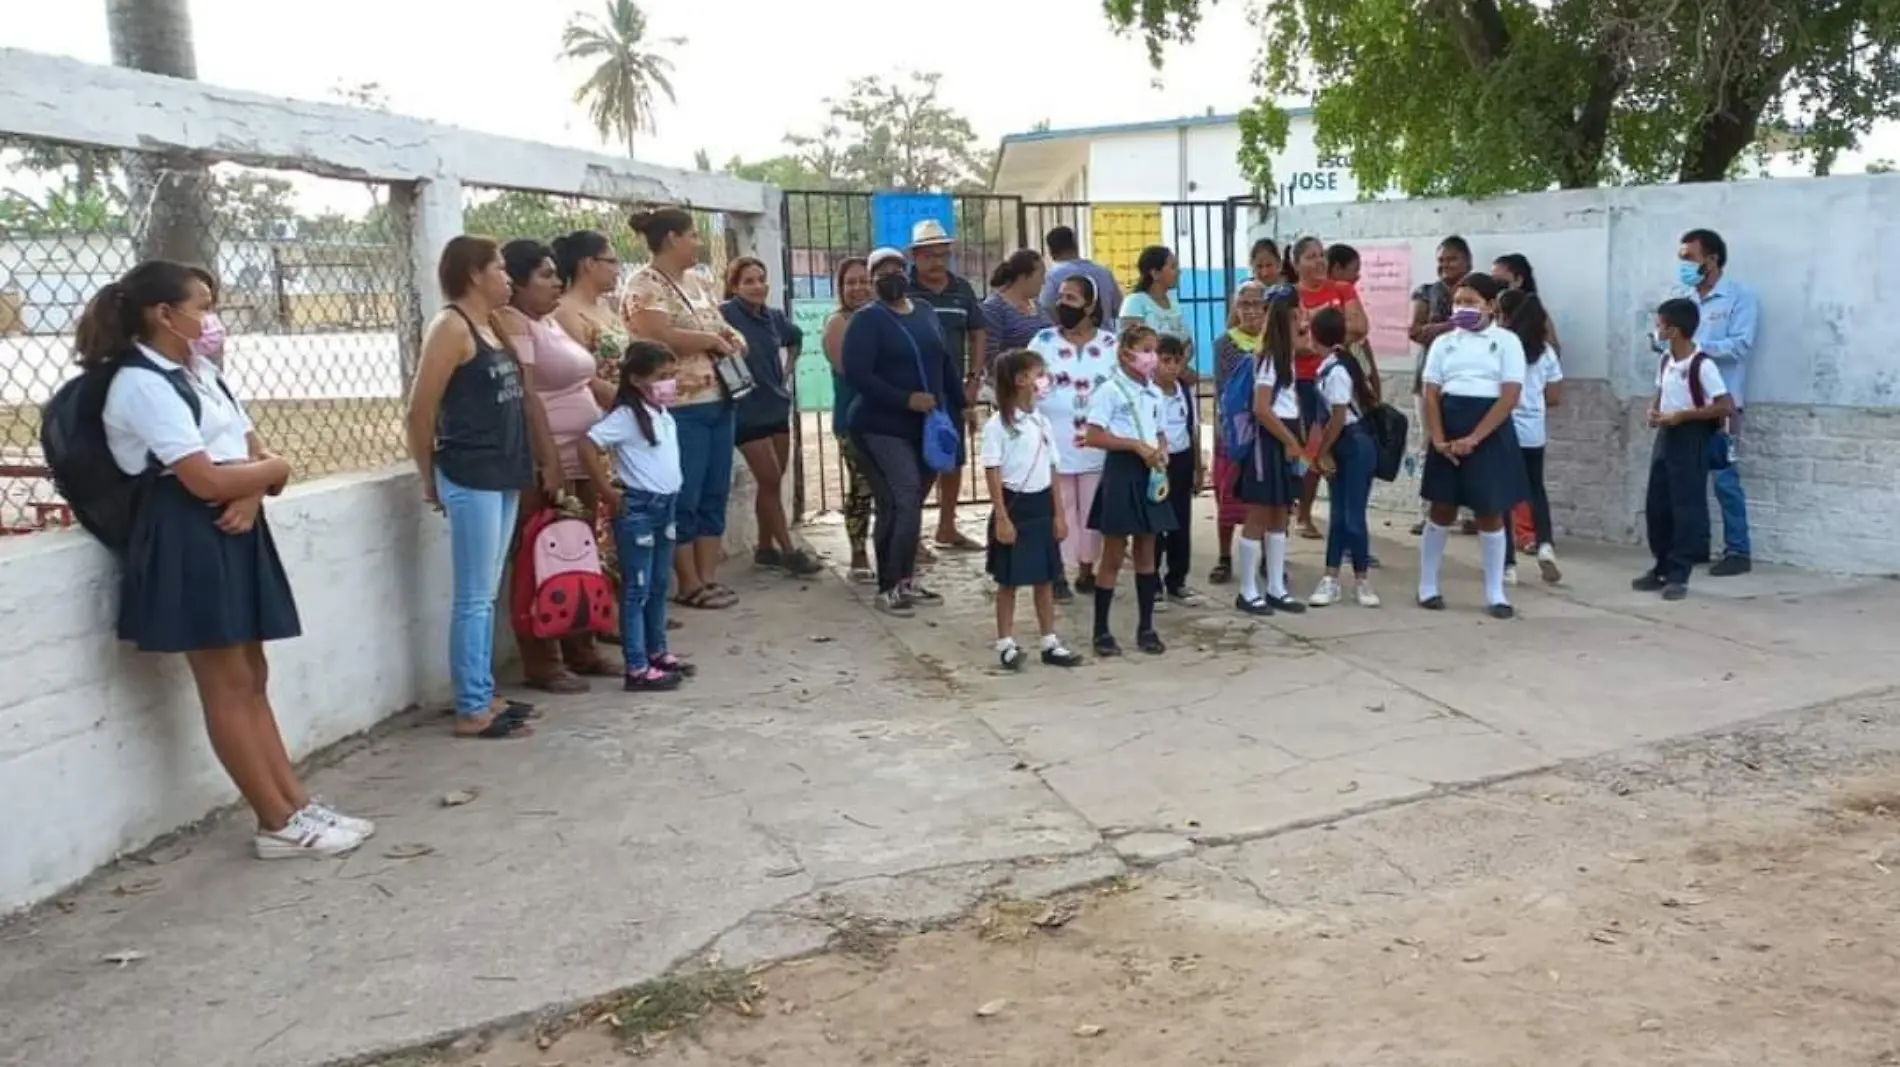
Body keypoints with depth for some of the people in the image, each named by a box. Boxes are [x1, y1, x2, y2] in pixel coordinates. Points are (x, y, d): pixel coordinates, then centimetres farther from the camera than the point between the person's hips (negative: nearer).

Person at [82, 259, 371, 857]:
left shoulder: (201, 373, 16)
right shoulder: (142, 384, -13)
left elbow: (252, 449, 13)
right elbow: (206, 479, -21)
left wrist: (253, 493, -9)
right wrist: (274, 471, -4)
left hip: (231, 533, 9)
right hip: (187, 541, -9)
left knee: (251, 678, 11)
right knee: (228, 686, -2)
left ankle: (296, 805, 16)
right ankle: (279, 825, 4)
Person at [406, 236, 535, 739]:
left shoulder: (493, 326, 16)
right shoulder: (451, 326, -9)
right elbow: (420, 410, -10)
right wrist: (430, 479, -2)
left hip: (504, 475, 8)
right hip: (470, 478, -8)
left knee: (488, 595, 13)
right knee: (474, 598, -4)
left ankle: (483, 694, 21)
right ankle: (471, 709, 3)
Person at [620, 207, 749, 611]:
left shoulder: (696, 281, 17)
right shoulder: (645, 285, -10)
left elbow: (719, 326, 25)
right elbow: (660, 337, -23)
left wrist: (731, 336, 2)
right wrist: (713, 341, -12)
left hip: (719, 402, 9)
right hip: (679, 408, -9)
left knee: (714, 495, 10)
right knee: (683, 499, 0)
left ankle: (709, 577, 18)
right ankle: (688, 585, 8)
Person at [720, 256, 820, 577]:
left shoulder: (774, 316, 6)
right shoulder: (726, 313, -14)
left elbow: (796, 339, 26)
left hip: (778, 407, 7)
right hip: (747, 412, -7)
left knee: (773, 482, 11)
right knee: (770, 481, -3)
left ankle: (765, 548, 23)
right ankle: (789, 551, 5)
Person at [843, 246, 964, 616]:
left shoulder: (926, 312, 12)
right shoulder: (868, 319, -8)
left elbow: (947, 362, 18)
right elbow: (856, 374, -18)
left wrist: (957, 408, 12)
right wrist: (906, 400, -23)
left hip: (927, 426, 6)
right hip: (883, 427, -6)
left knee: (910, 504, 11)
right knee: (903, 503, -15)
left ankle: (905, 581, 21)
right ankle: (890, 586, -6)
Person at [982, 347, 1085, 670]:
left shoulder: (1042, 422, 8)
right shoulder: (998, 424, -11)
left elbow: (1052, 471, 11)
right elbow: (993, 473, -12)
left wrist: (1059, 513, 8)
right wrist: (1001, 517, -16)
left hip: (1042, 504, 6)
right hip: (1014, 504, -6)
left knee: (1045, 578, 11)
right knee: (1009, 580, 4)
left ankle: (1050, 643, 20)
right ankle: (1006, 644, 14)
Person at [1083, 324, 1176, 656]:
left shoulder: (1154, 393, 11)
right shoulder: (1110, 390, -10)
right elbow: (1094, 437, -15)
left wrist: (1161, 451, -4)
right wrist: (1137, 445, -19)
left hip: (1150, 473, 7)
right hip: (1122, 471, -6)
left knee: (1146, 552, 11)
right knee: (1113, 555, -1)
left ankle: (1146, 627, 19)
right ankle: (1101, 630, 8)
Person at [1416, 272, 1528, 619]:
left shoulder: (1506, 342, -1)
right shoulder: (1444, 342, 8)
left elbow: (1510, 397, -9)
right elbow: (1431, 394, 2)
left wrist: (1473, 439, -17)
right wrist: (1438, 439, -12)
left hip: (1490, 434, -2)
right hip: (1449, 434, 2)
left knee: (1490, 513, 3)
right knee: (1442, 510, 7)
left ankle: (1495, 593, 12)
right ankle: (1427, 586, 17)